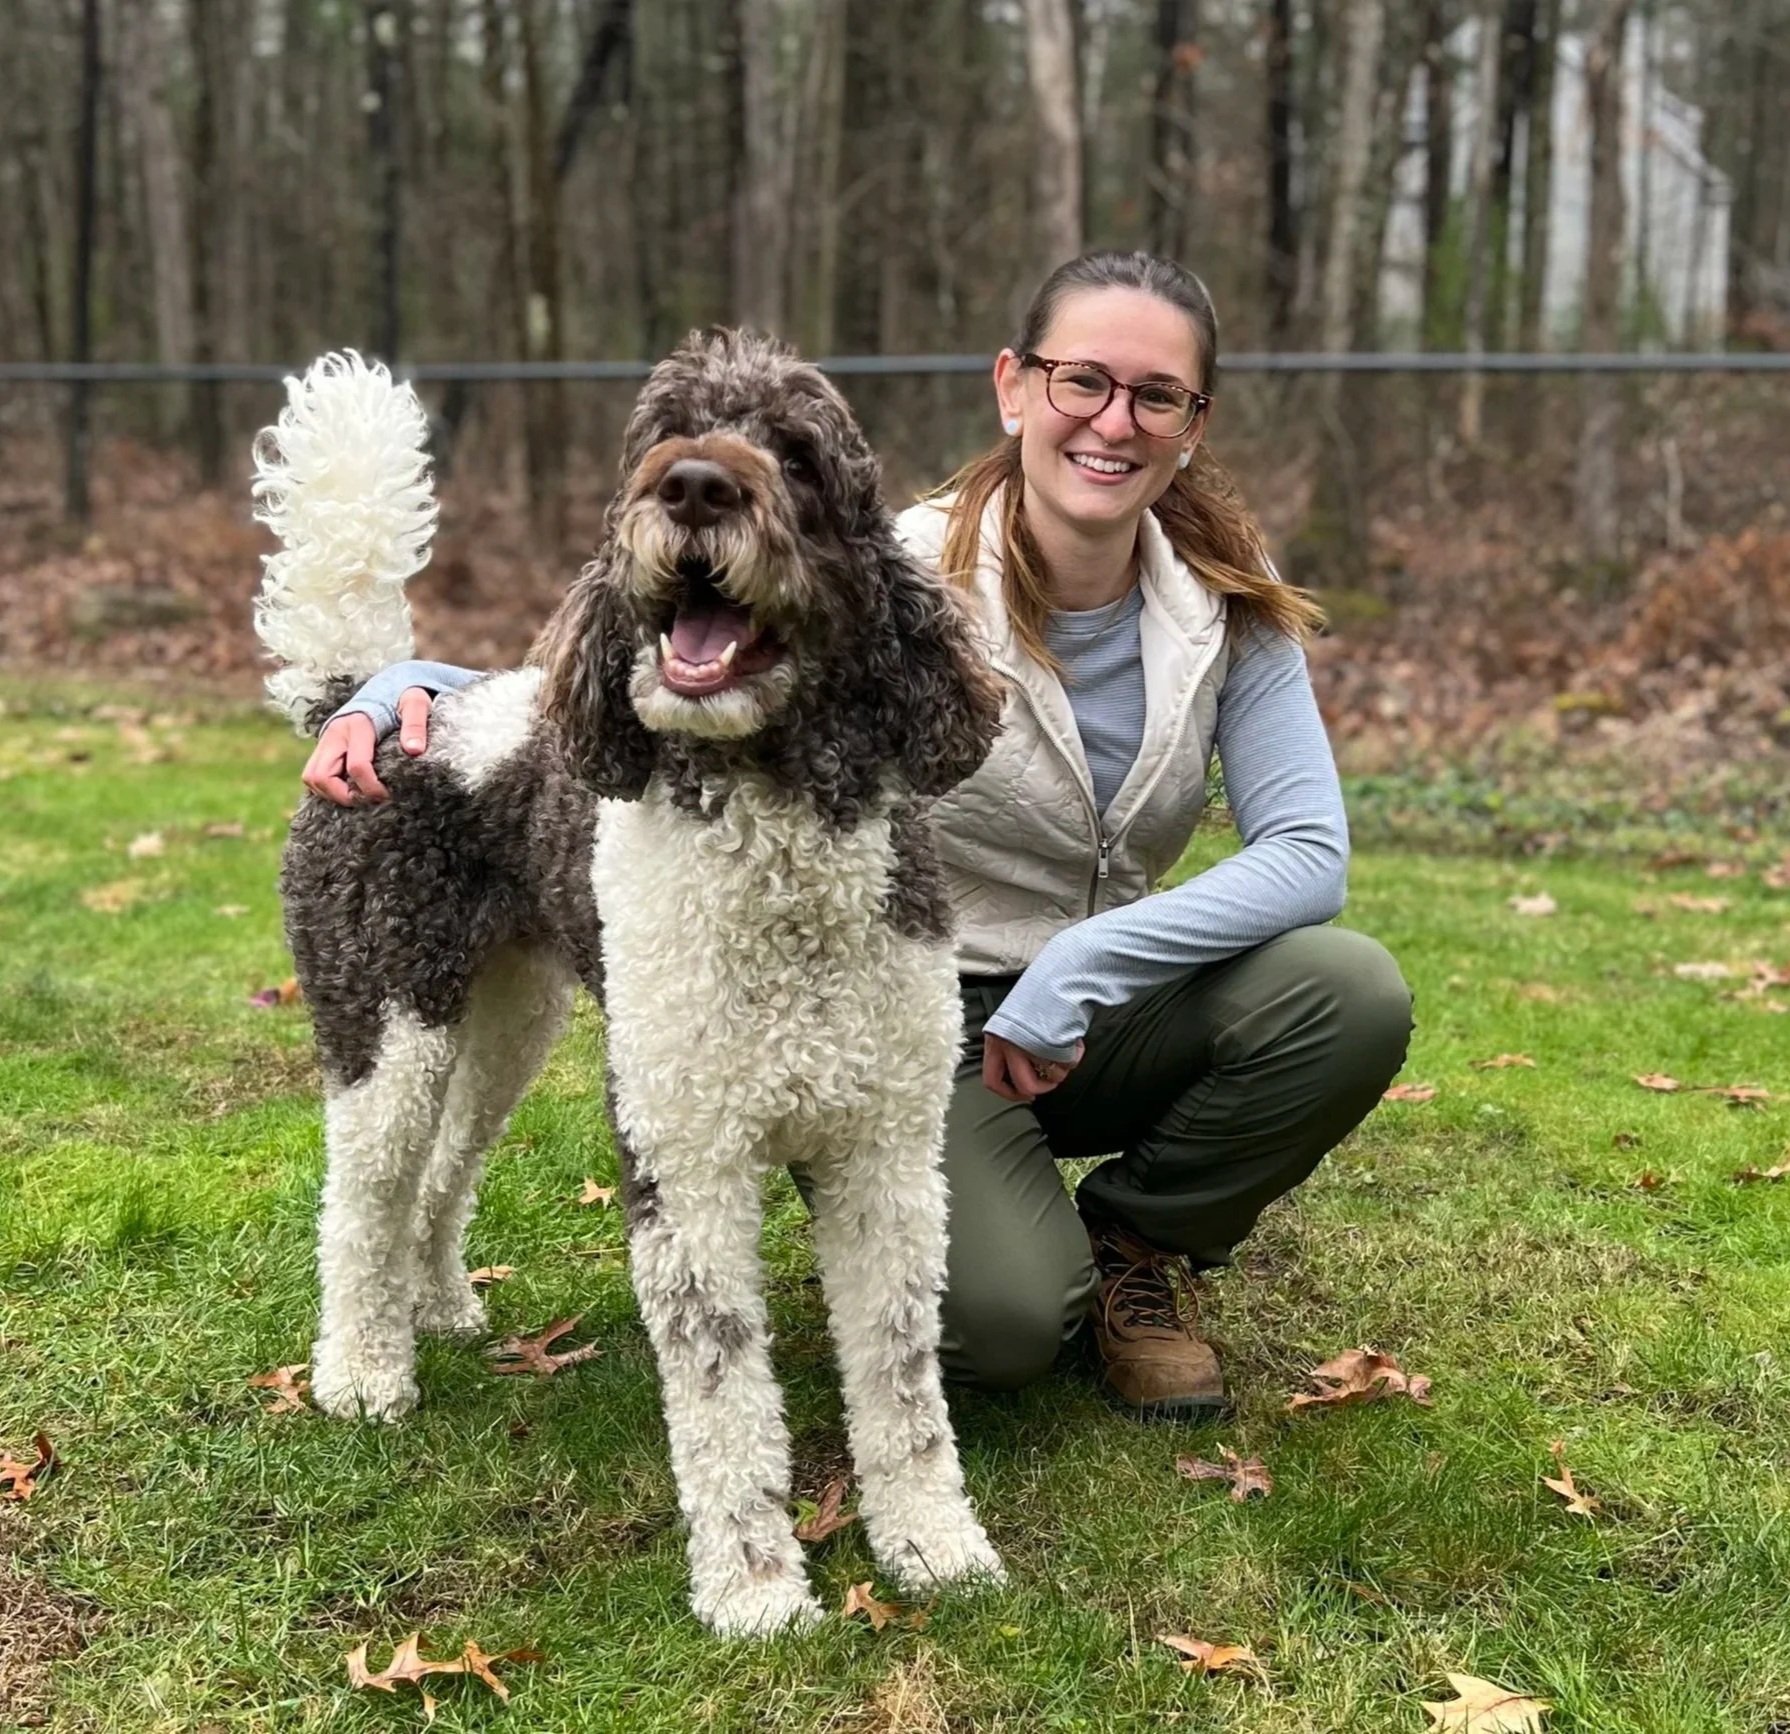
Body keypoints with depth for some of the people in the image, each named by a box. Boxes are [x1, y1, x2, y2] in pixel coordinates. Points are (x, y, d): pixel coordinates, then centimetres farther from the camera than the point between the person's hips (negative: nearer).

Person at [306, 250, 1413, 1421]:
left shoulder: (1228, 600, -6)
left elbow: (1309, 850, -16)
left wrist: (1087, 966, -28)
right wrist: (414, 689, -28)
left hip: (1095, 1017, 4)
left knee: (1353, 993, -23)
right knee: (1009, 1324, -29)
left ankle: (1134, 1238, 5)